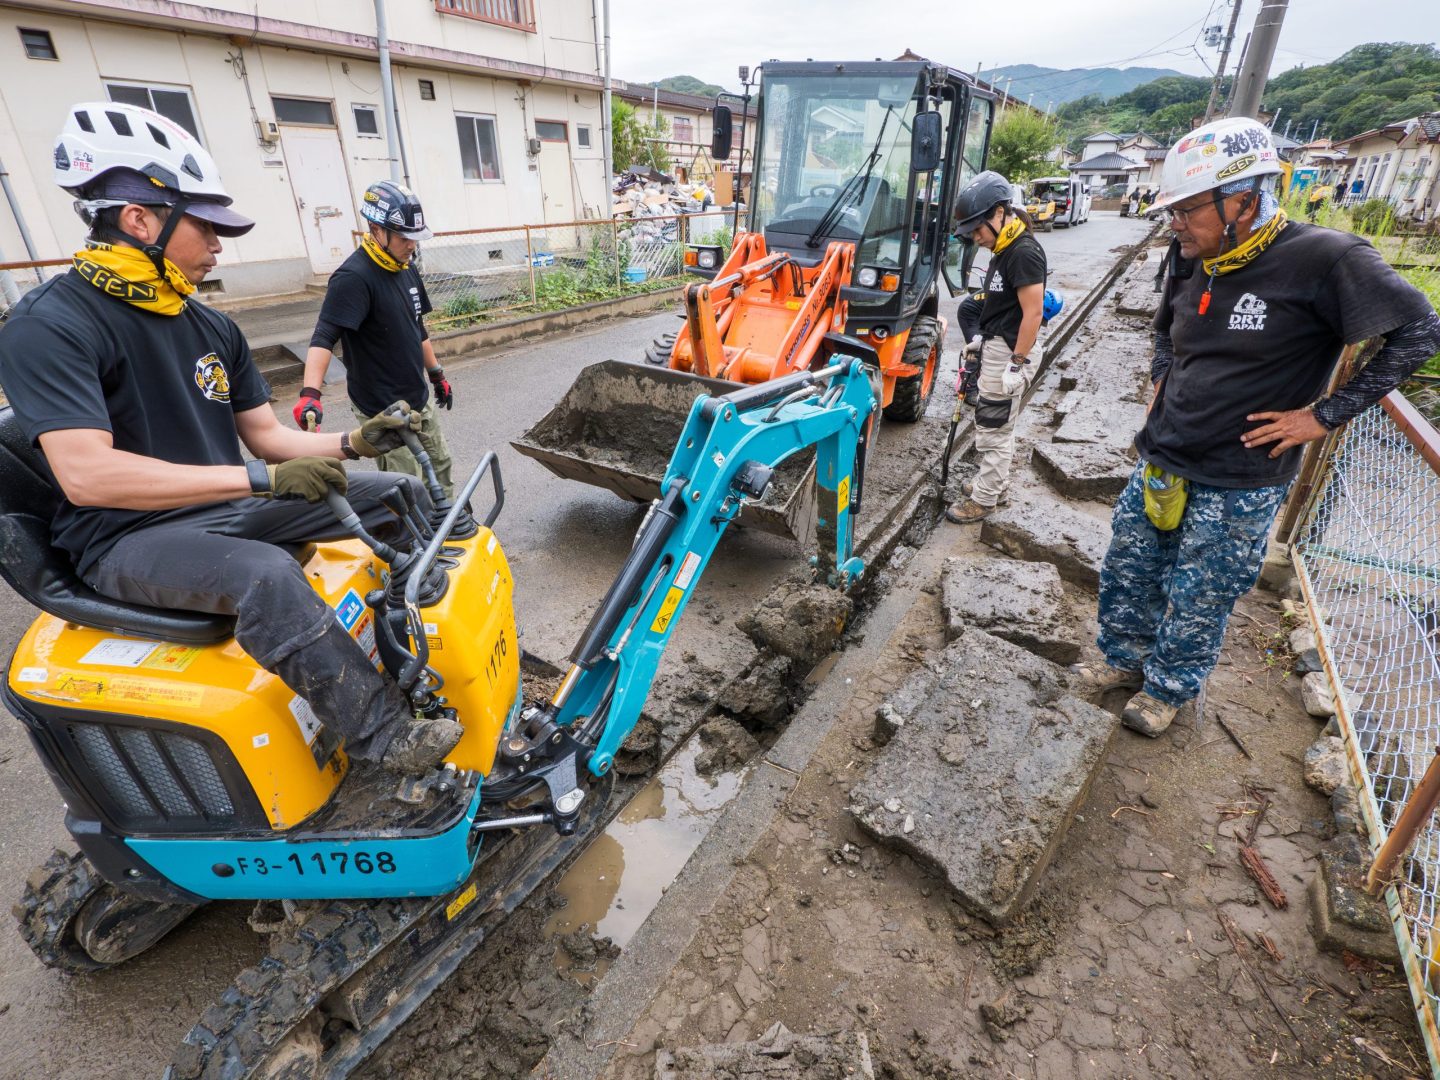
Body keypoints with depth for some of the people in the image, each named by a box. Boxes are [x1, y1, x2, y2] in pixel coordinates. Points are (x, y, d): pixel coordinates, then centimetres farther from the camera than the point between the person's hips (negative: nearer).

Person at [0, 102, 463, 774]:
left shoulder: (212, 328, 9)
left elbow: (266, 435, 9)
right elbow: (86, 475, -26)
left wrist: (350, 443, -10)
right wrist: (260, 478, -33)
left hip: (228, 508, 8)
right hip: (129, 537, -7)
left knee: (401, 495, -1)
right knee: (265, 575, -39)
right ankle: (386, 737, -28)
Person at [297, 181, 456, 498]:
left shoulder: (406, 268, 6)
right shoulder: (354, 277, -20)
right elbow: (324, 337, -28)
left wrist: (436, 374, 22)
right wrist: (310, 394, -41)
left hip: (419, 398, 8)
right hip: (383, 410, -8)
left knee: (440, 463, 19)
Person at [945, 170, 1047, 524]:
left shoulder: (1024, 252, -19)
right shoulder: (1003, 250, 10)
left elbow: (1033, 313, -22)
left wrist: (1017, 364, -22)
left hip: (1009, 353, -10)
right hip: (994, 348, 10)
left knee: (993, 429, -3)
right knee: (998, 425, 18)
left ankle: (984, 499, 7)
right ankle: (996, 482, 31)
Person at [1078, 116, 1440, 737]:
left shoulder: (1321, 260, -18)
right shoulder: (1188, 261, 1)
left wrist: (1324, 414, -14)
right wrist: (1162, 380, 8)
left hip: (1238, 486, -6)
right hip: (1160, 463, 6)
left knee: (1196, 604, 10)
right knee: (1125, 573, 17)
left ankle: (1167, 688, 33)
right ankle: (1125, 660, 40)